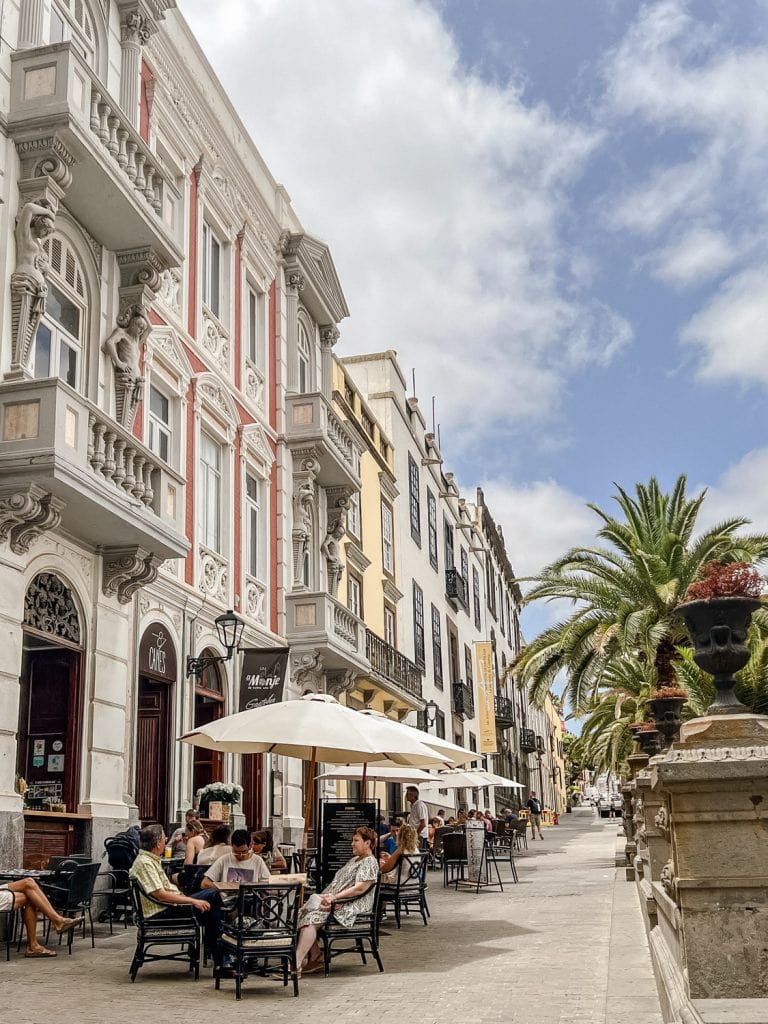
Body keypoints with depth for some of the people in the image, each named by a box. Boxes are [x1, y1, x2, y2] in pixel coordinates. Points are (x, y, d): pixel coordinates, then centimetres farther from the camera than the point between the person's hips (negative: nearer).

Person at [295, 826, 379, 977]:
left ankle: (296, 965, -30)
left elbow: (360, 888, -19)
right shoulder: (354, 860, 26)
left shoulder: (370, 862, -6)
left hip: (351, 907, -10)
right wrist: (327, 896, 4)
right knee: (303, 912, -9)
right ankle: (316, 957, -6)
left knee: (311, 918, -26)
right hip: (337, 901, 10)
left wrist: (334, 898, -22)